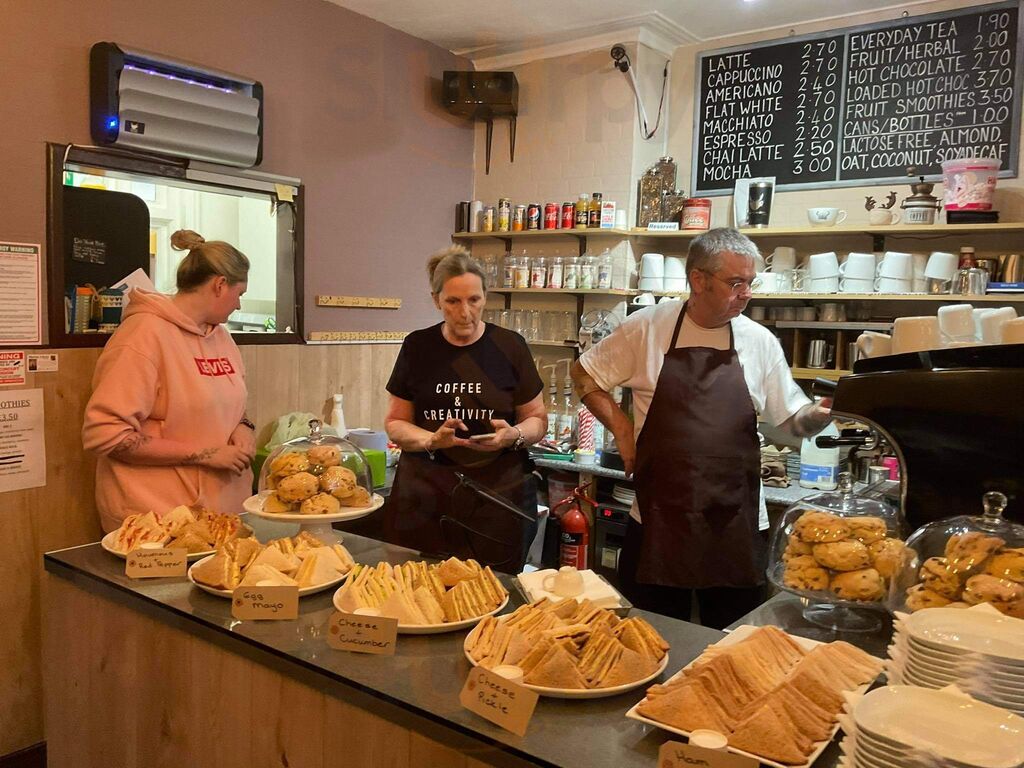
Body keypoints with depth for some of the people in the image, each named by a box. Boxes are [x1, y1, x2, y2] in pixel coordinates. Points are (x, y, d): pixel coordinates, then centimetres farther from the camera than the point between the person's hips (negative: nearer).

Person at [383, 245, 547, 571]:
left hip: (498, 497, -1)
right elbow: (395, 423, 8)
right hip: (425, 500, 1)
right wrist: (431, 440, -12)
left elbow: (537, 419, 8)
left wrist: (514, 435, -13)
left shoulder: (509, 346, 2)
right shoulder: (417, 346, 5)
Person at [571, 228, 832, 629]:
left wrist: (824, 412, -13)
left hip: (737, 524, 2)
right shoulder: (648, 326, -4)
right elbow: (584, 373, 6)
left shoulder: (760, 341, 2)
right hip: (658, 520, -1)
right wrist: (622, 428, -3)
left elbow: (794, 421, 9)